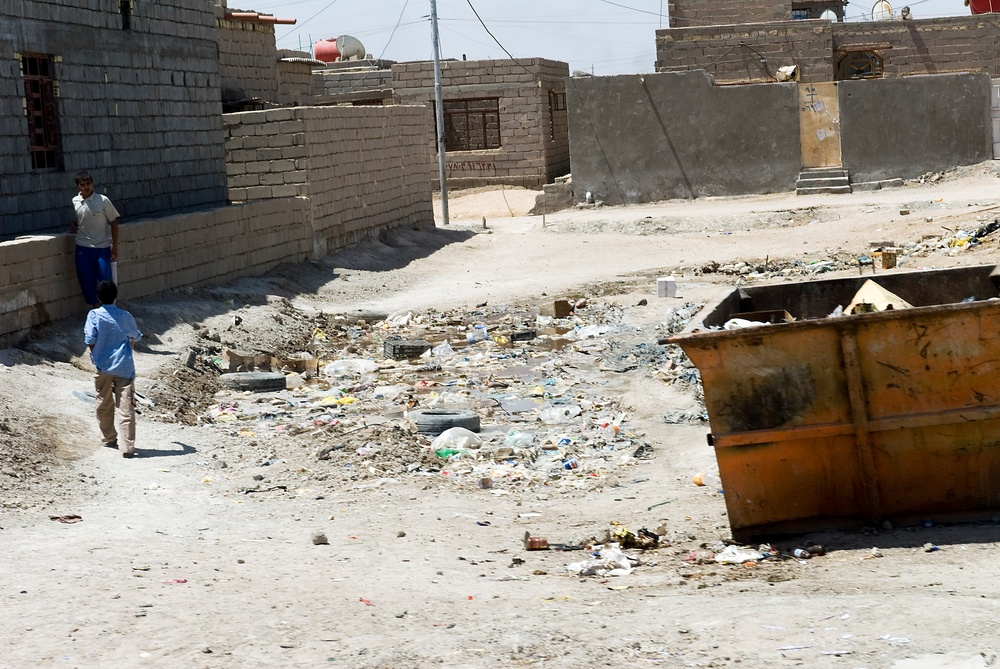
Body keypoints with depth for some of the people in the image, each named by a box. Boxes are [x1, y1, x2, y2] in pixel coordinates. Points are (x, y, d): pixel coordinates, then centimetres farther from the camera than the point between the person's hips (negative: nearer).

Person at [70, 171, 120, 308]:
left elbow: (113, 222, -1)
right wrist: (73, 226, -4)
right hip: (83, 249, 3)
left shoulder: (103, 201, -7)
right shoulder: (74, 202, 1)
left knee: (105, 280, -5)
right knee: (87, 281, 5)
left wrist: (114, 246, -4)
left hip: (102, 247, -3)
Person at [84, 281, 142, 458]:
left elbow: (90, 341, -10)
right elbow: (135, 338, 13)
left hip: (103, 366, 0)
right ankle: (127, 447, -9)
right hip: (124, 367, 0)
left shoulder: (94, 315, -7)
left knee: (104, 405, 20)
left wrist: (97, 356, 10)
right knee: (126, 408, -3)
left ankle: (109, 438, 33)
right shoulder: (125, 316, -1)